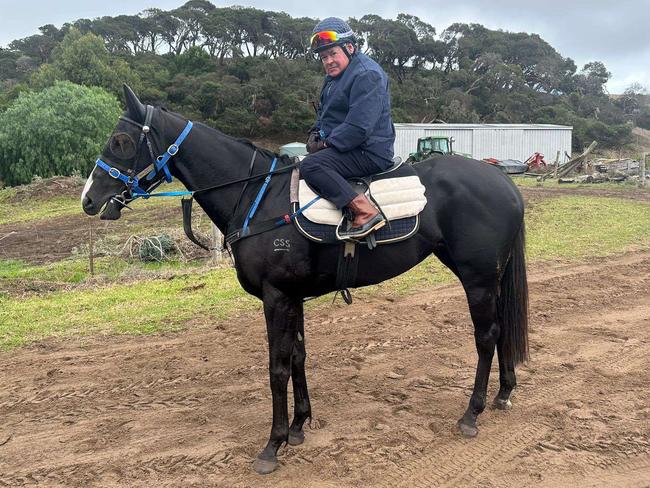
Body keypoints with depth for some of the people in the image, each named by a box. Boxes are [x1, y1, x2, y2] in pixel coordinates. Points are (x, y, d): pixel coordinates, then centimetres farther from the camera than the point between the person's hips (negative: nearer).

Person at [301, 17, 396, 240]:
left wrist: (327, 143, -15)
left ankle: (365, 212, -35)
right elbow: (324, 113, 28)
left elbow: (359, 127, -25)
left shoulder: (366, 74, -16)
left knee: (311, 165, -29)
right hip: (348, 148, 11)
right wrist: (316, 133, 7)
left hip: (369, 153, -11)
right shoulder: (334, 75, 17)